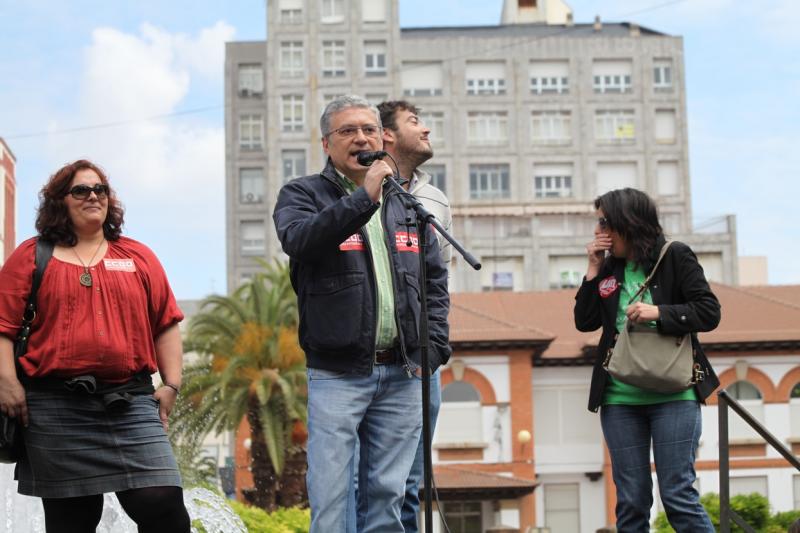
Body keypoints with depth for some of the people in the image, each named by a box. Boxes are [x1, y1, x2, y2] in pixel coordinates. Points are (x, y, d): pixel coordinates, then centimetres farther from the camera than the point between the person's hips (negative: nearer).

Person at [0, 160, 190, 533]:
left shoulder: (138, 257, 15)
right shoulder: (31, 257, 9)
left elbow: (165, 324, 14)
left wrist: (171, 385, 5)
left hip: (131, 403, 1)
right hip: (55, 409, -1)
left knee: (163, 503, -14)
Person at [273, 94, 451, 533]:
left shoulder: (404, 202, 16)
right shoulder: (303, 195, 1)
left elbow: (435, 279, 19)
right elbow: (300, 239, -22)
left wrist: (433, 348, 7)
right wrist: (363, 197, -30)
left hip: (402, 375, 4)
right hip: (337, 375, -4)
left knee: (388, 496, 8)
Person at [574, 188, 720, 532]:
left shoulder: (675, 257, -1)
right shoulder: (609, 268, 12)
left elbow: (709, 313, -5)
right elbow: (584, 322, 9)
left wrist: (658, 313, -17)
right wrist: (593, 271, 1)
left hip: (673, 395, -4)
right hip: (620, 399, 5)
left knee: (677, 495, -7)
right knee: (630, 501, 5)